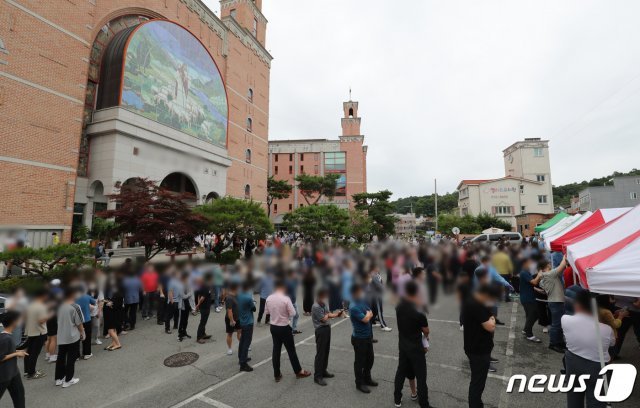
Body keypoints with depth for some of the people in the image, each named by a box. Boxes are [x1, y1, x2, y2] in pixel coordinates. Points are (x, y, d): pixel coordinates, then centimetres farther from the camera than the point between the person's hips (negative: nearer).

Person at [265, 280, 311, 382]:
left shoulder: (269, 298, -5)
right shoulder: (286, 299, -22)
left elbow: (266, 311, 8)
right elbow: (293, 313, -17)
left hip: (273, 327, 5)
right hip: (284, 328, -5)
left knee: (276, 350, 15)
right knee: (291, 350, 10)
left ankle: (277, 374, 25)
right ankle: (299, 371, 26)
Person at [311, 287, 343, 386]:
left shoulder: (325, 304, 5)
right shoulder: (315, 307, -21)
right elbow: (324, 319, -18)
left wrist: (336, 314, -8)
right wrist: (329, 315, 1)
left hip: (327, 329, 8)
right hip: (321, 330, -8)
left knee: (326, 352, 17)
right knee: (320, 353, -1)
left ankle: (323, 371, 31)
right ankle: (317, 376, 9)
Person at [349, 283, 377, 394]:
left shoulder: (363, 301, 2)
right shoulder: (353, 307, -26)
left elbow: (371, 314, 8)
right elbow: (366, 319, -25)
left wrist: (367, 314, -10)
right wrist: (368, 314, -6)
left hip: (368, 336, 8)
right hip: (359, 338, -8)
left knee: (370, 359, 22)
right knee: (360, 361, 8)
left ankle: (367, 379, 41)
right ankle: (359, 384, 26)